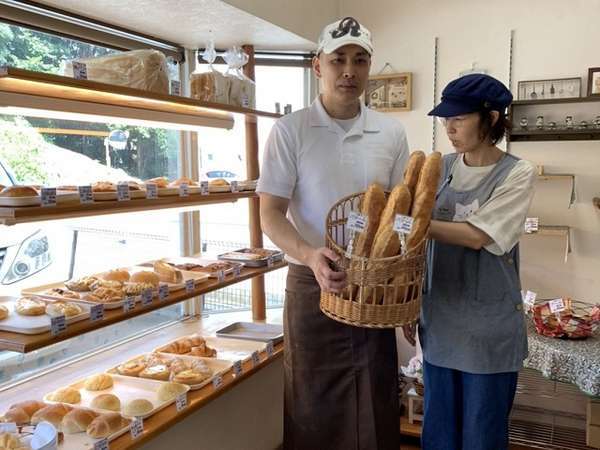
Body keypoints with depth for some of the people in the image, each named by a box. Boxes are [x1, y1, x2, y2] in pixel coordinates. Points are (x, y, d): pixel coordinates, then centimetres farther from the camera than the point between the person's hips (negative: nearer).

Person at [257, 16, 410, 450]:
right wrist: (310, 255, -27)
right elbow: (271, 214, -7)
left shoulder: (392, 133, 3)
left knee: (376, 404, 12)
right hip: (312, 283, -2)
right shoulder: (291, 130, -5)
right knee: (314, 404, 9)